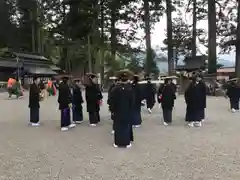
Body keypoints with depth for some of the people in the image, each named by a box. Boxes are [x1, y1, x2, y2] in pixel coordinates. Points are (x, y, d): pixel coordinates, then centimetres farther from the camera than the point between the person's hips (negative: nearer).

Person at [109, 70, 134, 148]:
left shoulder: (115, 89, -9)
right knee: (127, 126, 9)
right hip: (127, 112, 0)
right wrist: (131, 110, 7)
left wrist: (112, 109, 4)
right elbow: (132, 102, -5)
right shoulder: (130, 89, -9)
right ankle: (127, 143, 14)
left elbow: (112, 101, -7)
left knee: (118, 127, 9)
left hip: (118, 111, 0)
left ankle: (117, 142, 14)